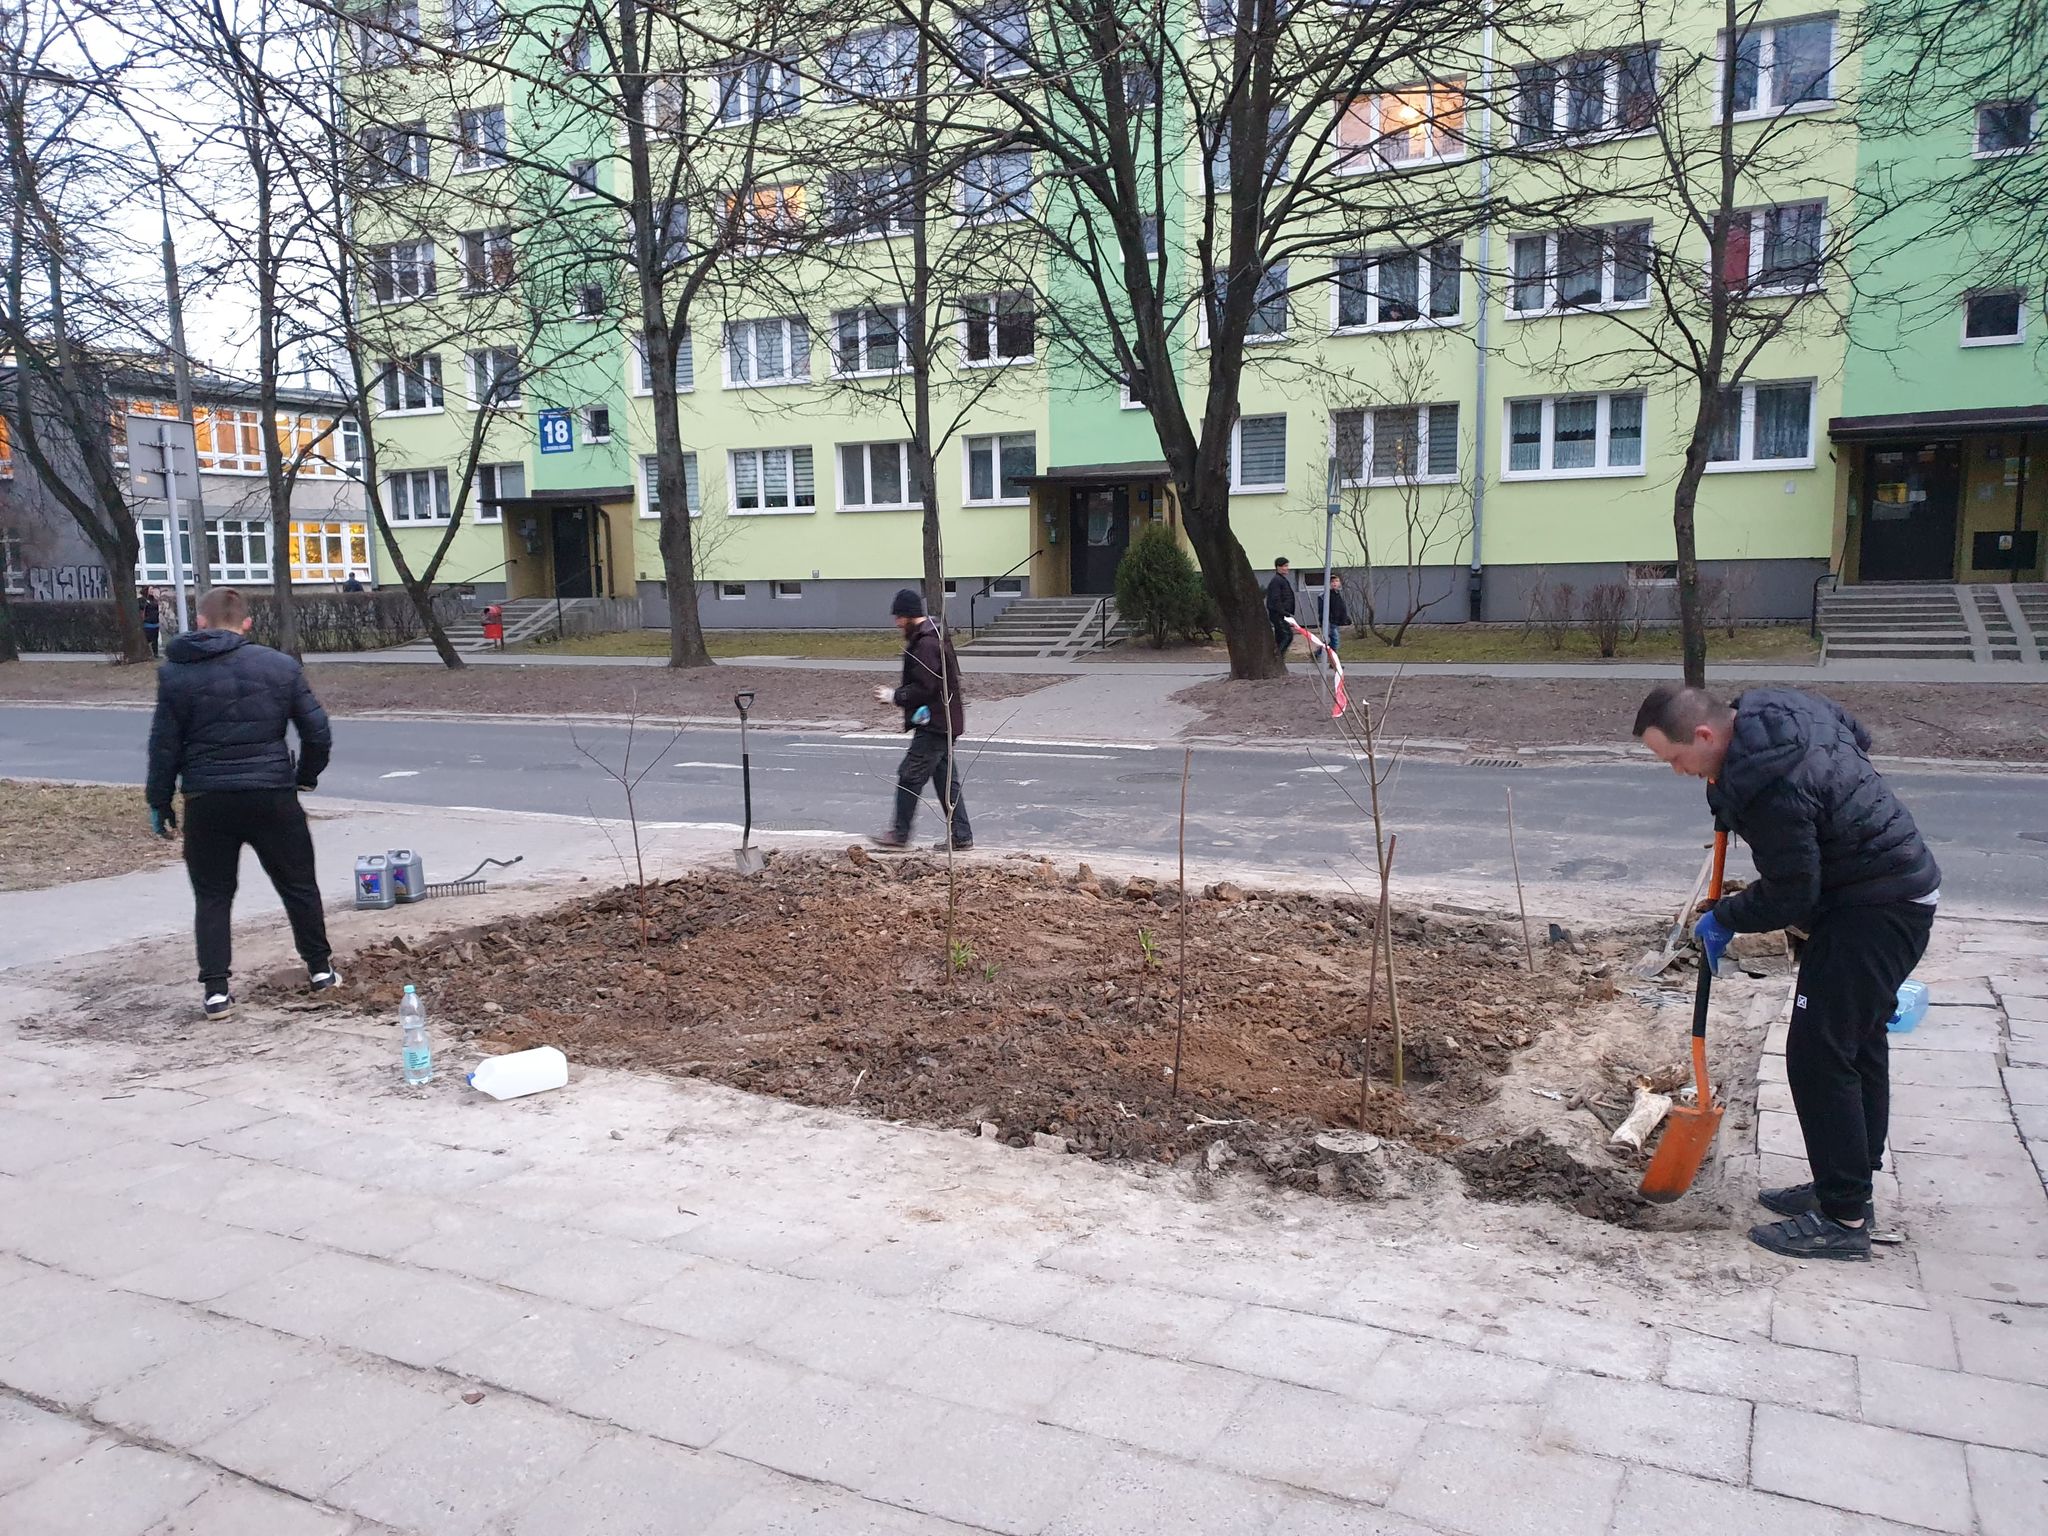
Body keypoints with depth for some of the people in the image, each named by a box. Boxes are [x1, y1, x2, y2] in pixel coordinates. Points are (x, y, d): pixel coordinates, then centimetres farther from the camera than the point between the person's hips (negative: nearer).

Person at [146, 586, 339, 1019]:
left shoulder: (175, 672, -1)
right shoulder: (281, 666, 0)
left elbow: (164, 746, 0)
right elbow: (318, 732, 0)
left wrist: (159, 803, 9)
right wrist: (306, 776, 16)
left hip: (207, 800, 0)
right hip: (273, 796, 0)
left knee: (212, 895, 11)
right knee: (298, 885, 15)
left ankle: (215, 988, 7)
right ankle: (320, 968, 22)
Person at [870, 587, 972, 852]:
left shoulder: (926, 644, -19)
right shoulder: (934, 637, 16)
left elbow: (923, 688, -23)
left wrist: (894, 696, -12)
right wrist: (897, 694, 11)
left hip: (934, 725, -11)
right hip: (943, 721, 11)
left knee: (910, 775, -3)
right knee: (946, 778, 12)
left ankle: (900, 833, 7)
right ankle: (960, 836, 15)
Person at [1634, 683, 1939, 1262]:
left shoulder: (1770, 791, -31)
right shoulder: (1778, 705, -2)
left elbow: (1789, 897, -20)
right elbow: (1857, 735, 19)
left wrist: (1723, 919, -3)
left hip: (1876, 909, -11)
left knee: (1818, 1055, -8)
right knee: (1859, 1043, 18)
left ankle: (1843, 1220, 0)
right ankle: (1848, 1186, 30)